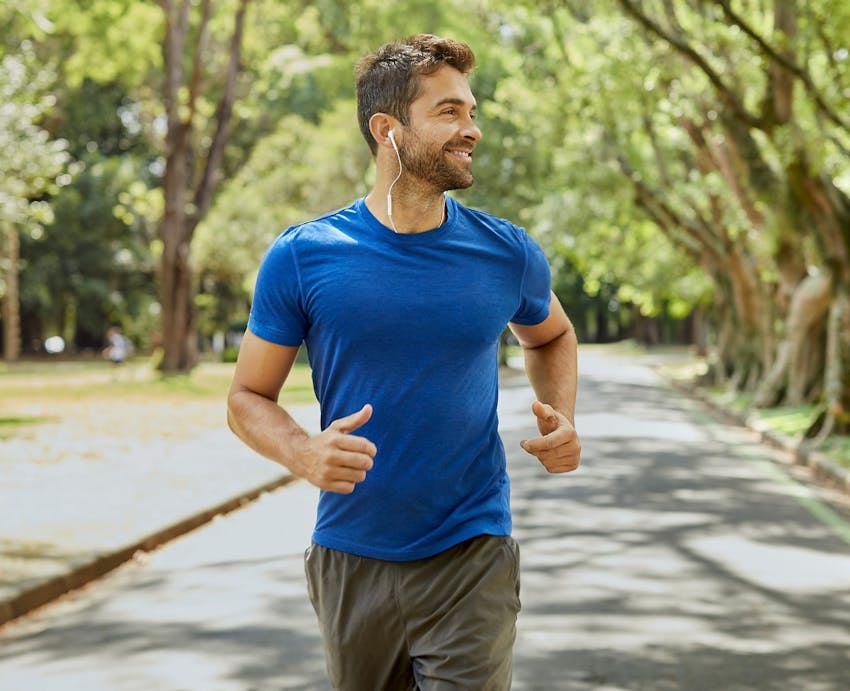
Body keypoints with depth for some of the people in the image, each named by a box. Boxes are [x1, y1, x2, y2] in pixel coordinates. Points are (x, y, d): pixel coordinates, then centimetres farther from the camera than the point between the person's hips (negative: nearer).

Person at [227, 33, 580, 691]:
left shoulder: (507, 254, -2)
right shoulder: (302, 258, -7)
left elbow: (552, 337, 19)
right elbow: (248, 398, -1)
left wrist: (562, 421, -1)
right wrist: (304, 453, -22)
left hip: (473, 562, 0)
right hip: (351, 558, 1)